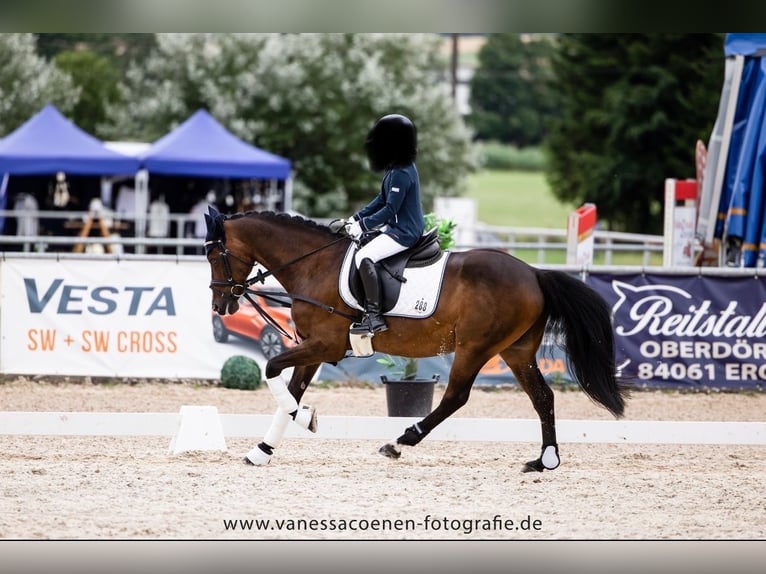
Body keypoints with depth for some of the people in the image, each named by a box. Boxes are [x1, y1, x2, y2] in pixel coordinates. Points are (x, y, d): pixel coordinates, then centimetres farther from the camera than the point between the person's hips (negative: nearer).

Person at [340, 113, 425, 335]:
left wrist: (363, 225, -18)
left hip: (404, 232, -11)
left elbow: (389, 209, -24)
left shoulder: (401, 174, -22)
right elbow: (382, 200, 17)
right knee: (364, 243, 24)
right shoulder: (396, 168, 10)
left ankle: (374, 316, -24)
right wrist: (356, 218, 11)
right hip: (398, 227, 11)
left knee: (364, 257, -22)